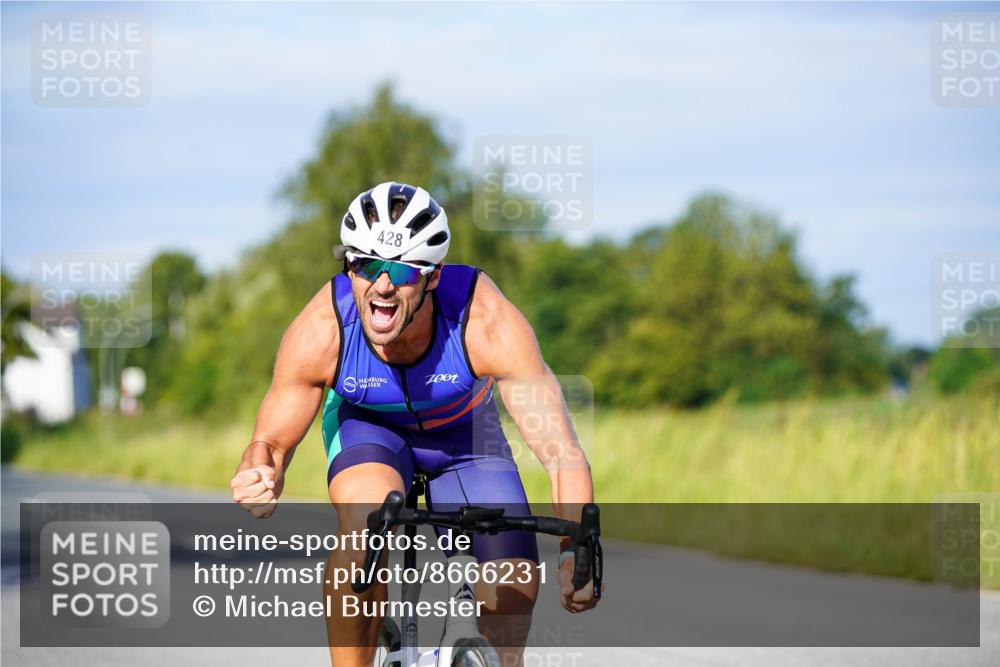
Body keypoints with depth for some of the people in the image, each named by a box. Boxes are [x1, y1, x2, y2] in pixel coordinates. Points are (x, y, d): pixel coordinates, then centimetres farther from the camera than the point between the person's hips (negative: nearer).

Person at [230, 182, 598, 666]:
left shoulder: (488, 323, -37)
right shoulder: (318, 332, -33)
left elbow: (561, 451, -37)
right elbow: (272, 442, -21)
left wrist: (575, 551, -53)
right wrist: (259, 480, -45)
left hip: (464, 433, 1)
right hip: (367, 426, 0)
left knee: (512, 595, -18)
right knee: (366, 518, -34)